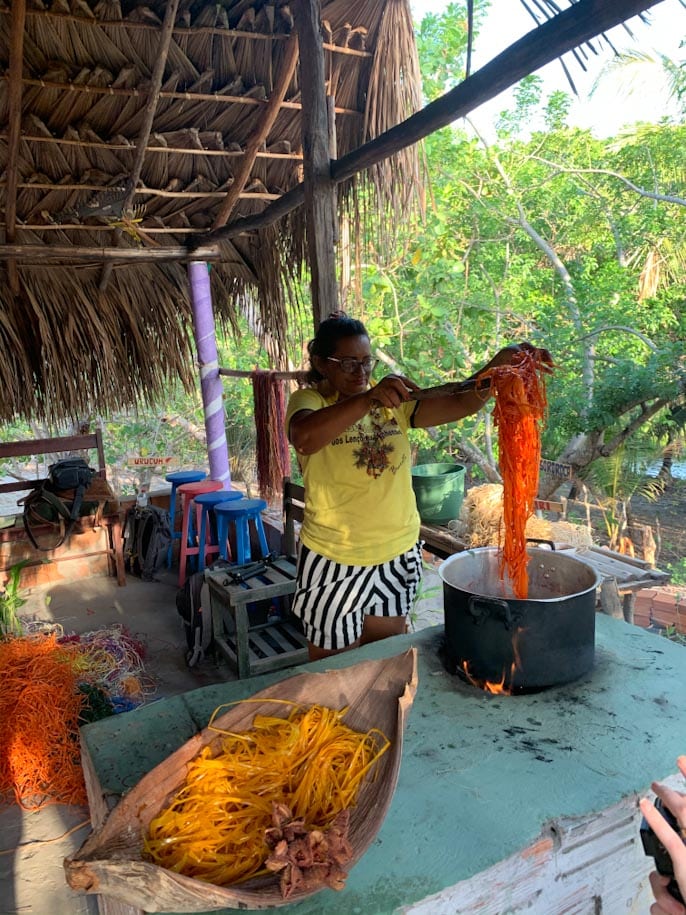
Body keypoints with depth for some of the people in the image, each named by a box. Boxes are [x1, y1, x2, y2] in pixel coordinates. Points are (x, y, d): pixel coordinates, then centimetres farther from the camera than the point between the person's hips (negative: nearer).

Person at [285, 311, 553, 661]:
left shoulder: (393, 399, 1)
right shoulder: (308, 400, -10)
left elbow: (459, 403, -11)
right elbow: (304, 438, -34)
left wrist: (501, 363, -27)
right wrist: (368, 399, -45)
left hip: (398, 553, 4)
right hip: (335, 560, -4)